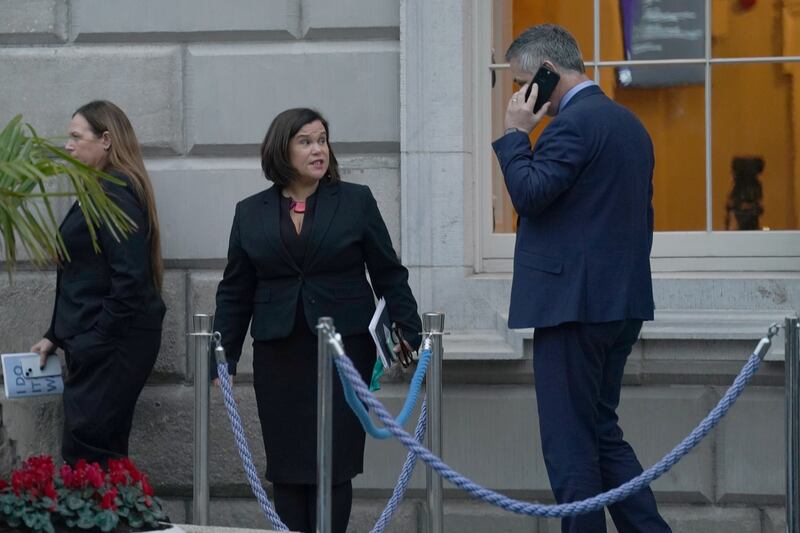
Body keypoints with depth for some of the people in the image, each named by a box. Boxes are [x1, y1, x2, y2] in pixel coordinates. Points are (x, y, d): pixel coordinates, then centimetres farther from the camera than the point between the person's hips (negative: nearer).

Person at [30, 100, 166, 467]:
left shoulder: (115, 196, -14)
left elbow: (130, 278, -21)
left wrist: (95, 339, -19)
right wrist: (57, 335, 16)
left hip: (112, 347, -10)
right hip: (95, 344, 10)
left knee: (84, 453, -11)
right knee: (105, 452, 11)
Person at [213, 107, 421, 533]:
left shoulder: (356, 202, 4)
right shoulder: (251, 213, 8)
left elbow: (388, 273, 5)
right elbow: (235, 291, 10)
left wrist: (409, 332, -1)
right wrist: (223, 357, 6)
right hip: (279, 355, 2)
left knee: (333, 465, -3)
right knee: (286, 466, 3)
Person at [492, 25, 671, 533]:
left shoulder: (574, 123, -14)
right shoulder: (630, 123, 15)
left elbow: (529, 195, -20)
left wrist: (516, 132, -8)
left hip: (574, 301, -10)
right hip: (623, 302, 10)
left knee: (570, 441, -3)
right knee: (602, 430, 16)